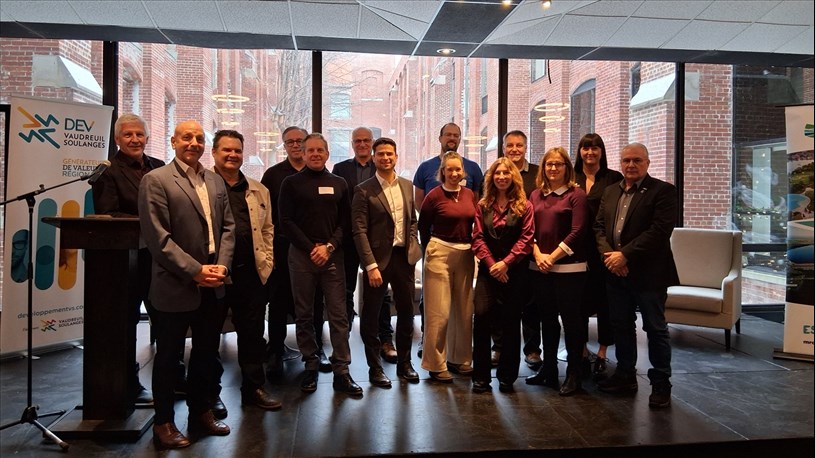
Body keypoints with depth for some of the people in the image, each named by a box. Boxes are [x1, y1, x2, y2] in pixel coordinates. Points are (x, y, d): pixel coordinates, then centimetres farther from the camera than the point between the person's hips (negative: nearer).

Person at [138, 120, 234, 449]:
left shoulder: (215, 181, 11)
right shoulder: (156, 180, -7)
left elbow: (227, 227, 11)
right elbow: (158, 236, -14)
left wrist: (222, 265, -4)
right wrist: (194, 271, -17)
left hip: (212, 285, 6)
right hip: (175, 286, -6)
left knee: (207, 353, 17)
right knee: (168, 357, 9)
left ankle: (201, 412, 33)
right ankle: (163, 423, 24)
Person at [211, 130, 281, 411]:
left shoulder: (258, 190, 14)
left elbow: (268, 228, 18)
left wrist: (267, 261, 8)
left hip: (252, 272, 4)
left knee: (253, 332, 10)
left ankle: (253, 388, 23)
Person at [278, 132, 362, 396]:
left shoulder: (339, 184, 12)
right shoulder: (291, 183, 5)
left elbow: (346, 222, 9)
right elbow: (286, 221, -1)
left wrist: (329, 247, -6)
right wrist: (311, 248, -9)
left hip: (332, 256, 1)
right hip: (301, 256, -1)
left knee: (338, 315, -1)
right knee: (304, 315, 6)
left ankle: (341, 372, 4)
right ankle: (311, 366, 18)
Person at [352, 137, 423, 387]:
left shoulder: (407, 186, 8)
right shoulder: (364, 190, -7)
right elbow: (359, 231, -12)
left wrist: (414, 249, 5)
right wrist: (371, 266, -17)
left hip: (404, 257, 5)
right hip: (378, 259, -4)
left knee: (406, 312, 13)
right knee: (371, 315, 6)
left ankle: (404, 363, 29)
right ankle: (375, 368, 20)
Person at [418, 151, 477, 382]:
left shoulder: (470, 194, 6)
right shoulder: (434, 195, -7)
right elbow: (423, 226, 3)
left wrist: (473, 248, 8)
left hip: (466, 256, 5)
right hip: (440, 254, -5)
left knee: (464, 311, 11)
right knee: (439, 312, -2)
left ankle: (460, 359, 26)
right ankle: (436, 365, 10)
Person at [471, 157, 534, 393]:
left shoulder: (524, 205, 2)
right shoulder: (483, 206, 9)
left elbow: (526, 238, -4)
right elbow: (478, 238, 4)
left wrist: (505, 263, -12)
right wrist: (491, 263, -8)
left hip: (515, 270, -1)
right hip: (488, 269, 1)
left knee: (510, 321, 4)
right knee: (481, 315, -11)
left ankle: (507, 376, 18)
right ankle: (481, 376, 0)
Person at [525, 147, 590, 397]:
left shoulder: (576, 195, -4)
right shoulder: (536, 195, 11)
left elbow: (577, 232, -11)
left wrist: (552, 257, -12)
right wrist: (538, 255, -7)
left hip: (569, 267, -5)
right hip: (540, 268, 5)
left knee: (571, 319, 2)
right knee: (547, 319, 14)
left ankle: (573, 374, 14)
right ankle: (548, 370, 26)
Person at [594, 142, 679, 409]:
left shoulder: (663, 191, -7)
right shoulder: (610, 192, 13)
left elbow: (660, 230, -17)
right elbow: (599, 226, 9)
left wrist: (625, 255, -19)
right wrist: (608, 254, -8)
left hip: (648, 273, -6)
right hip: (616, 272, 6)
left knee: (655, 329, 5)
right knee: (621, 326, 15)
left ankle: (661, 384, 17)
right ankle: (625, 376, 29)